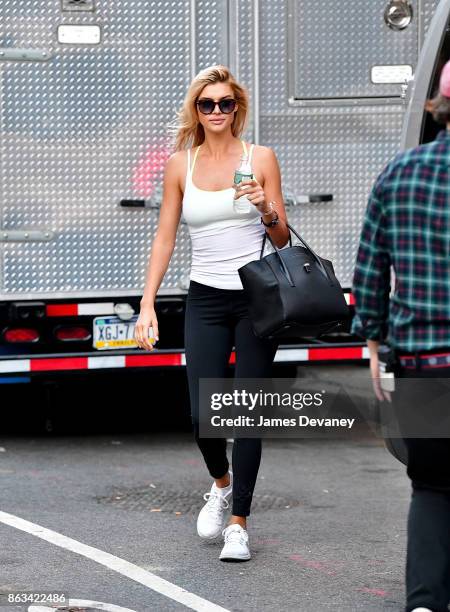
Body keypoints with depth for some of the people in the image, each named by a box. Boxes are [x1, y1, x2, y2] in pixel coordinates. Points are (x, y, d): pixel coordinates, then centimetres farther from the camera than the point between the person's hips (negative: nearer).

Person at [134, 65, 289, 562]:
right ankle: (221, 483, 27)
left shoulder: (260, 159, 2)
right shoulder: (181, 164, 6)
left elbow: (282, 240, 6)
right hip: (206, 300, 1)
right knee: (203, 415, -6)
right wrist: (147, 304, 2)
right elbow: (165, 236, 8)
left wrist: (267, 210, -15)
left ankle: (238, 523, 5)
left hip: (256, 297, -1)